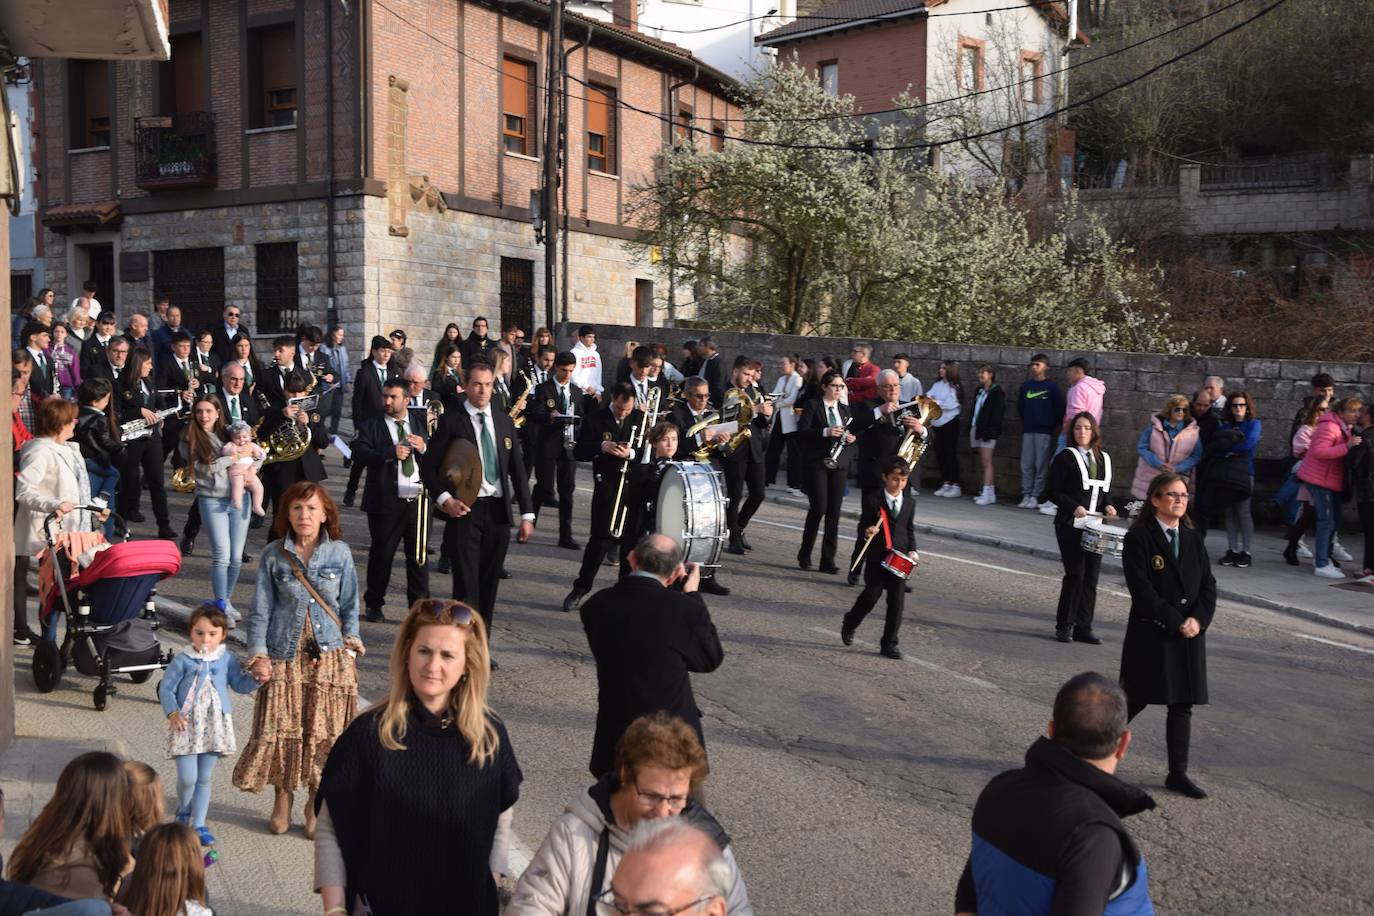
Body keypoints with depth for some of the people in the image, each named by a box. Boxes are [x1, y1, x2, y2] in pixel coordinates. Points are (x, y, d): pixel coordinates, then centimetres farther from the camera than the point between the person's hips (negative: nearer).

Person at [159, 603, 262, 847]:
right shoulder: (183, 660, -9)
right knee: (187, 778, -4)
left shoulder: (227, 659, 0)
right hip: (186, 725, -3)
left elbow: (239, 684, 9)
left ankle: (198, 825, 20)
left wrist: (256, 679, -10)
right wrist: (173, 713, -18)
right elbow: (166, 688, -5)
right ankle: (183, 812, 27)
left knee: (204, 779, 10)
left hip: (214, 726, 3)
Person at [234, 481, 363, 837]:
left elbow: (349, 606, 7)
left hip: (329, 656, 0)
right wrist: (258, 655, -4)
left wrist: (350, 646, -1)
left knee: (324, 731, 3)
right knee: (280, 728, 2)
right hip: (284, 656, 0)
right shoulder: (273, 555, 0)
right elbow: (260, 610, 2)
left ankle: (316, 805, 20)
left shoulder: (340, 553, 1)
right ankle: (283, 799, 24)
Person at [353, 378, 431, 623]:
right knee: (381, 554, 6)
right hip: (386, 502, -2)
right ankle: (374, 604, 21)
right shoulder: (371, 426, 4)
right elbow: (359, 453, -11)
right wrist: (390, 453, -22)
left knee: (419, 556, 4)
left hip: (418, 500, 2)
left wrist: (423, 448, -9)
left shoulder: (421, 423, 14)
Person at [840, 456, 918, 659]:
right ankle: (849, 624, 29)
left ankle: (889, 644, 9)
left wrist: (912, 550, 3)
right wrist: (867, 531, -24)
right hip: (877, 557, -3)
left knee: (897, 601, 0)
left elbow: (910, 529, 15)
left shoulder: (910, 501, 7)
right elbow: (863, 524, -1)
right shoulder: (873, 500, -5)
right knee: (871, 596, 1)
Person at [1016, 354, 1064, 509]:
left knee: (1041, 464, -3)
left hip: (1044, 431, -4)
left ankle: (1036, 496, 0)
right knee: (1026, 465, 2)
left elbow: (1059, 409, 1)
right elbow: (1020, 406, 19)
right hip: (1027, 431, 4)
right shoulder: (1025, 385, 8)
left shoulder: (1052, 386, -2)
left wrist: (1054, 427, 3)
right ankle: (1026, 495, 6)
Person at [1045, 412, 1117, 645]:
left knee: (1091, 577, 4)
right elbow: (1052, 491, -6)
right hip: (1070, 526, -5)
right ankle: (1064, 626, 4)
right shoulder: (1065, 457, -3)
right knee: (1075, 574, -8)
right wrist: (1073, 507, -19)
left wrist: (1108, 505, 1)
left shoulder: (1104, 459, 13)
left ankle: (1083, 627, 12)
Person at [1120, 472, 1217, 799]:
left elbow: (1208, 587, 7)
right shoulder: (1138, 538, -8)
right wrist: (1176, 622, -17)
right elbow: (1142, 590, -15)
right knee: (1135, 700, 0)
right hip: (1150, 634, -5)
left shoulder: (1194, 540, 10)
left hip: (1190, 634, 6)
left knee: (1183, 705, 8)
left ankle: (1178, 773, 16)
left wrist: (1198, 620, -10)